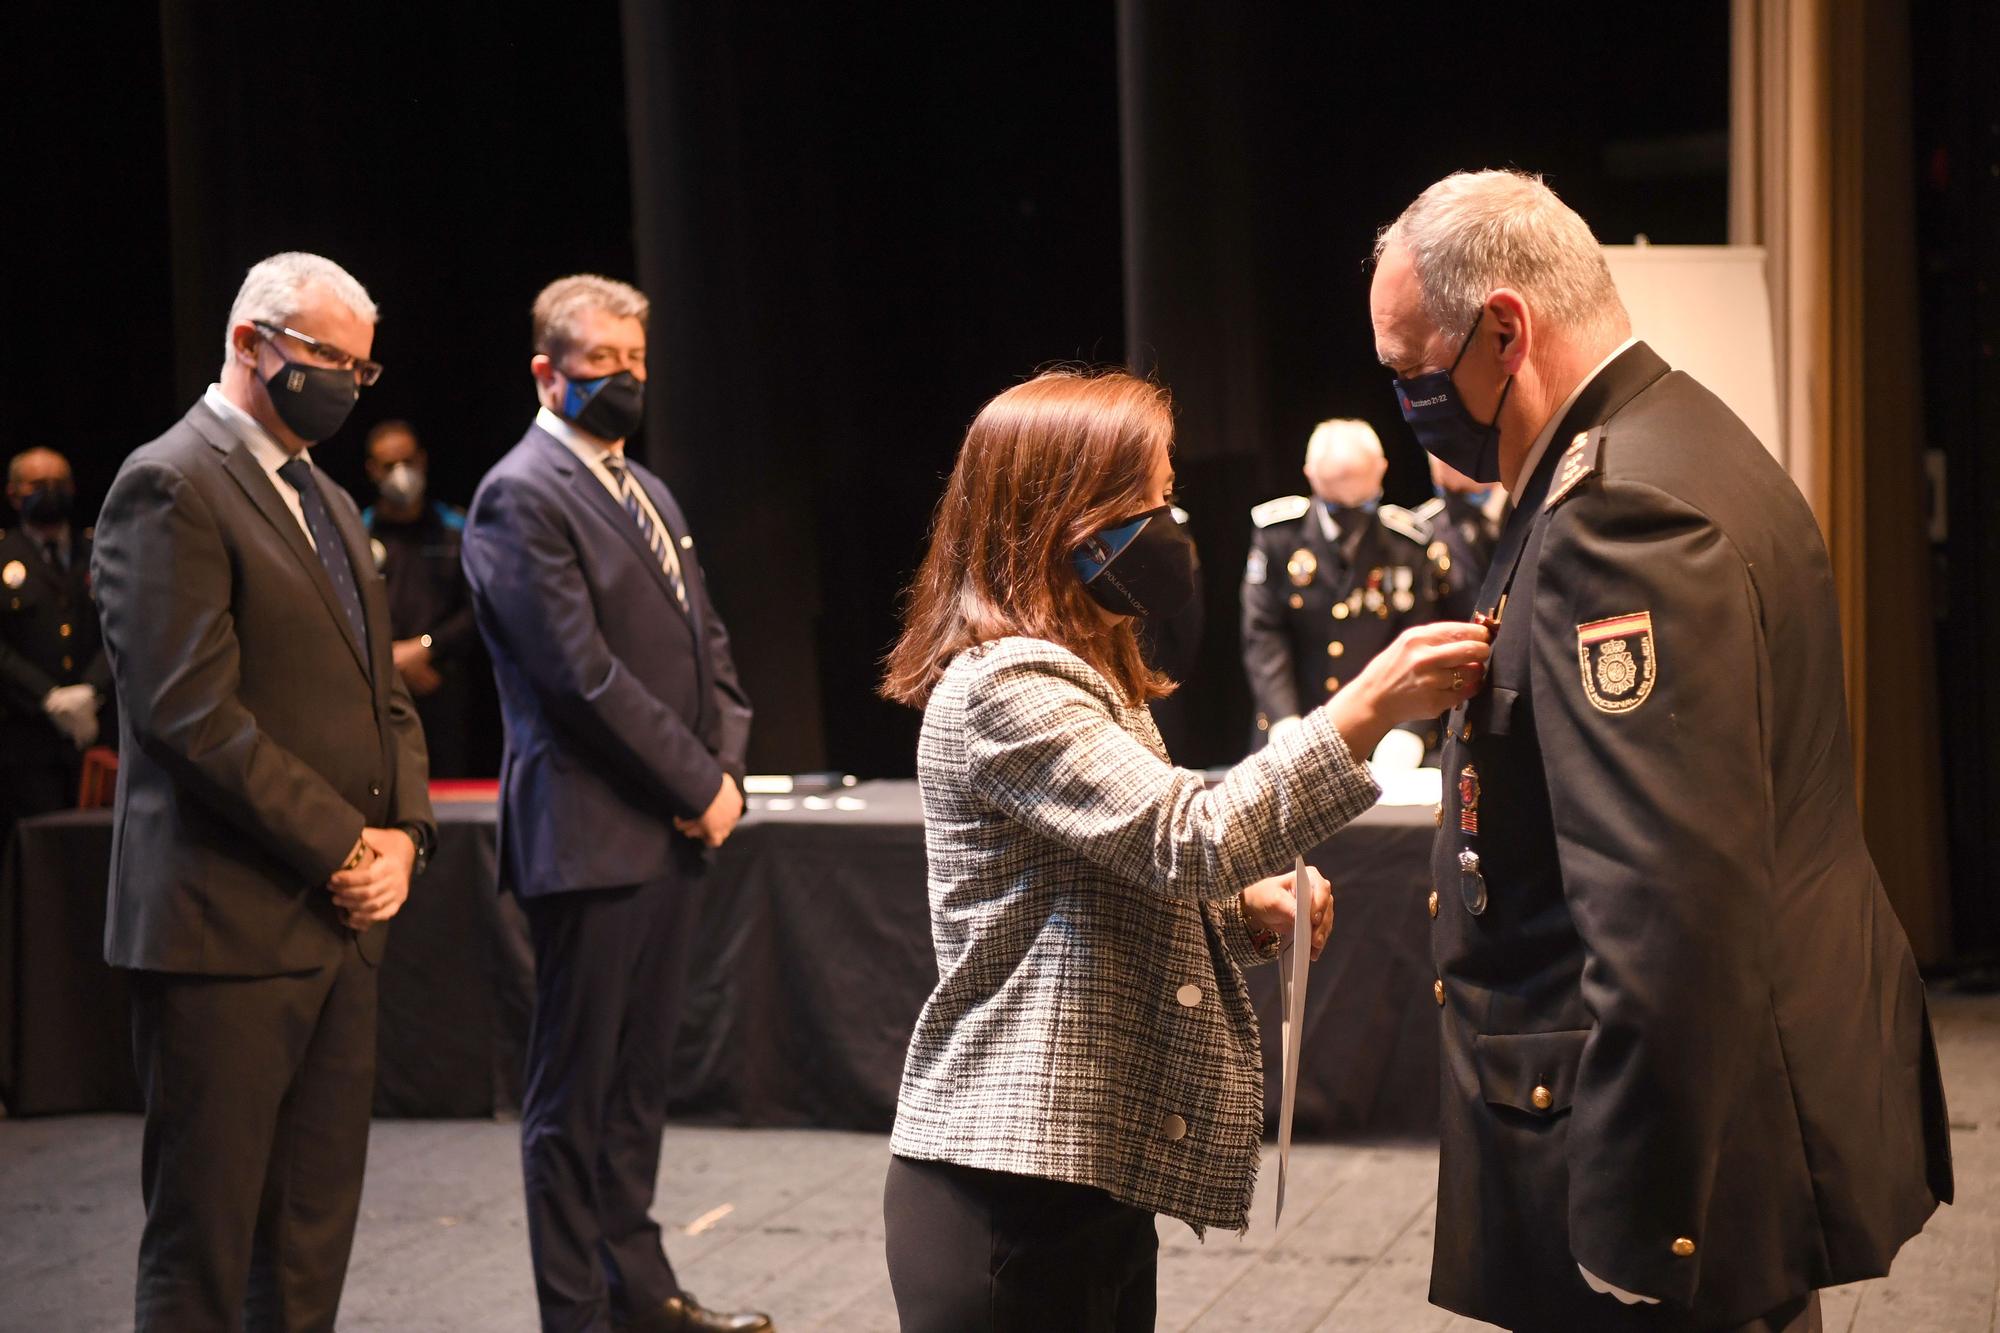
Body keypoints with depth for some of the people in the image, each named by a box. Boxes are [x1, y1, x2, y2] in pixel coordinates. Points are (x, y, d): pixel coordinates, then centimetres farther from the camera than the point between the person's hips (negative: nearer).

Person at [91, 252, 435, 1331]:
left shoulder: (327, 501, 19)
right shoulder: (169, 485, -9)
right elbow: (193, 714, -18)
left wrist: (402, 833, 2)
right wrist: (343, 848, -15)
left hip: (340, 920, 9)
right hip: (227, 925, -8)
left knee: (314, 1239, 13)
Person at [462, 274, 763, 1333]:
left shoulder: (648, 495, 18)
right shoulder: (520, 497, -9)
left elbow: (707, 644, 19)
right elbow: (582, 672, -17)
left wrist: (725, 767, 2)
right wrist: (700, 783, -13)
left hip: (675, 829, 8)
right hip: (589, 836, -8)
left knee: (639, 1078, 16)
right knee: (574, 1092, 2)